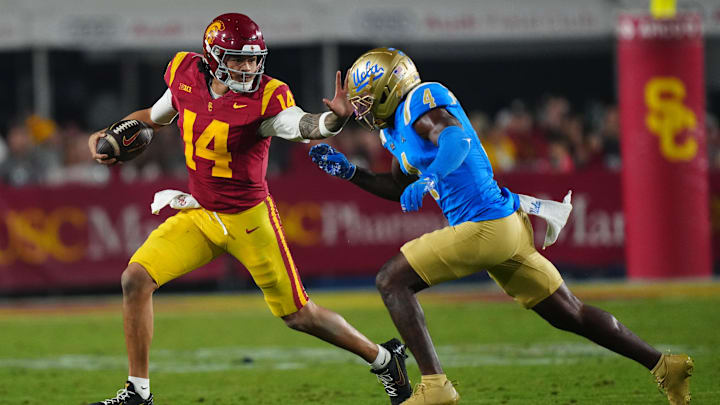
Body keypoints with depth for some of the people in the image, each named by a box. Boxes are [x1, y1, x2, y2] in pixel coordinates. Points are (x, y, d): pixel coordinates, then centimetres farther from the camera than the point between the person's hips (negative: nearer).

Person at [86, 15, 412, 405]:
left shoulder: (265, 98, -22)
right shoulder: (186, 74, -7)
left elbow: (302, 127, -43)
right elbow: (156, 116, 15)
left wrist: (334, 118, -64)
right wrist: (108, 135, 1)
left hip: (248, 219, -5)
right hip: (199, 214, 5)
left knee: (298, 314, 4)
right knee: (135, 279, -11)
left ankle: (385, 359, 26)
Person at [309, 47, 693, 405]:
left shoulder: (421, 102, -9)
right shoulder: (398, 130, 19)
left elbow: (457, 139, -29)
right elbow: (399, 188, 33)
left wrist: (427, 180, -42)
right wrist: (347, 171, 25)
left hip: (484, 227, -10)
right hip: (508, 226, 10)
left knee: (392, 280, -7)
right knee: (569, 314, 15)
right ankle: (663, 365, 18)